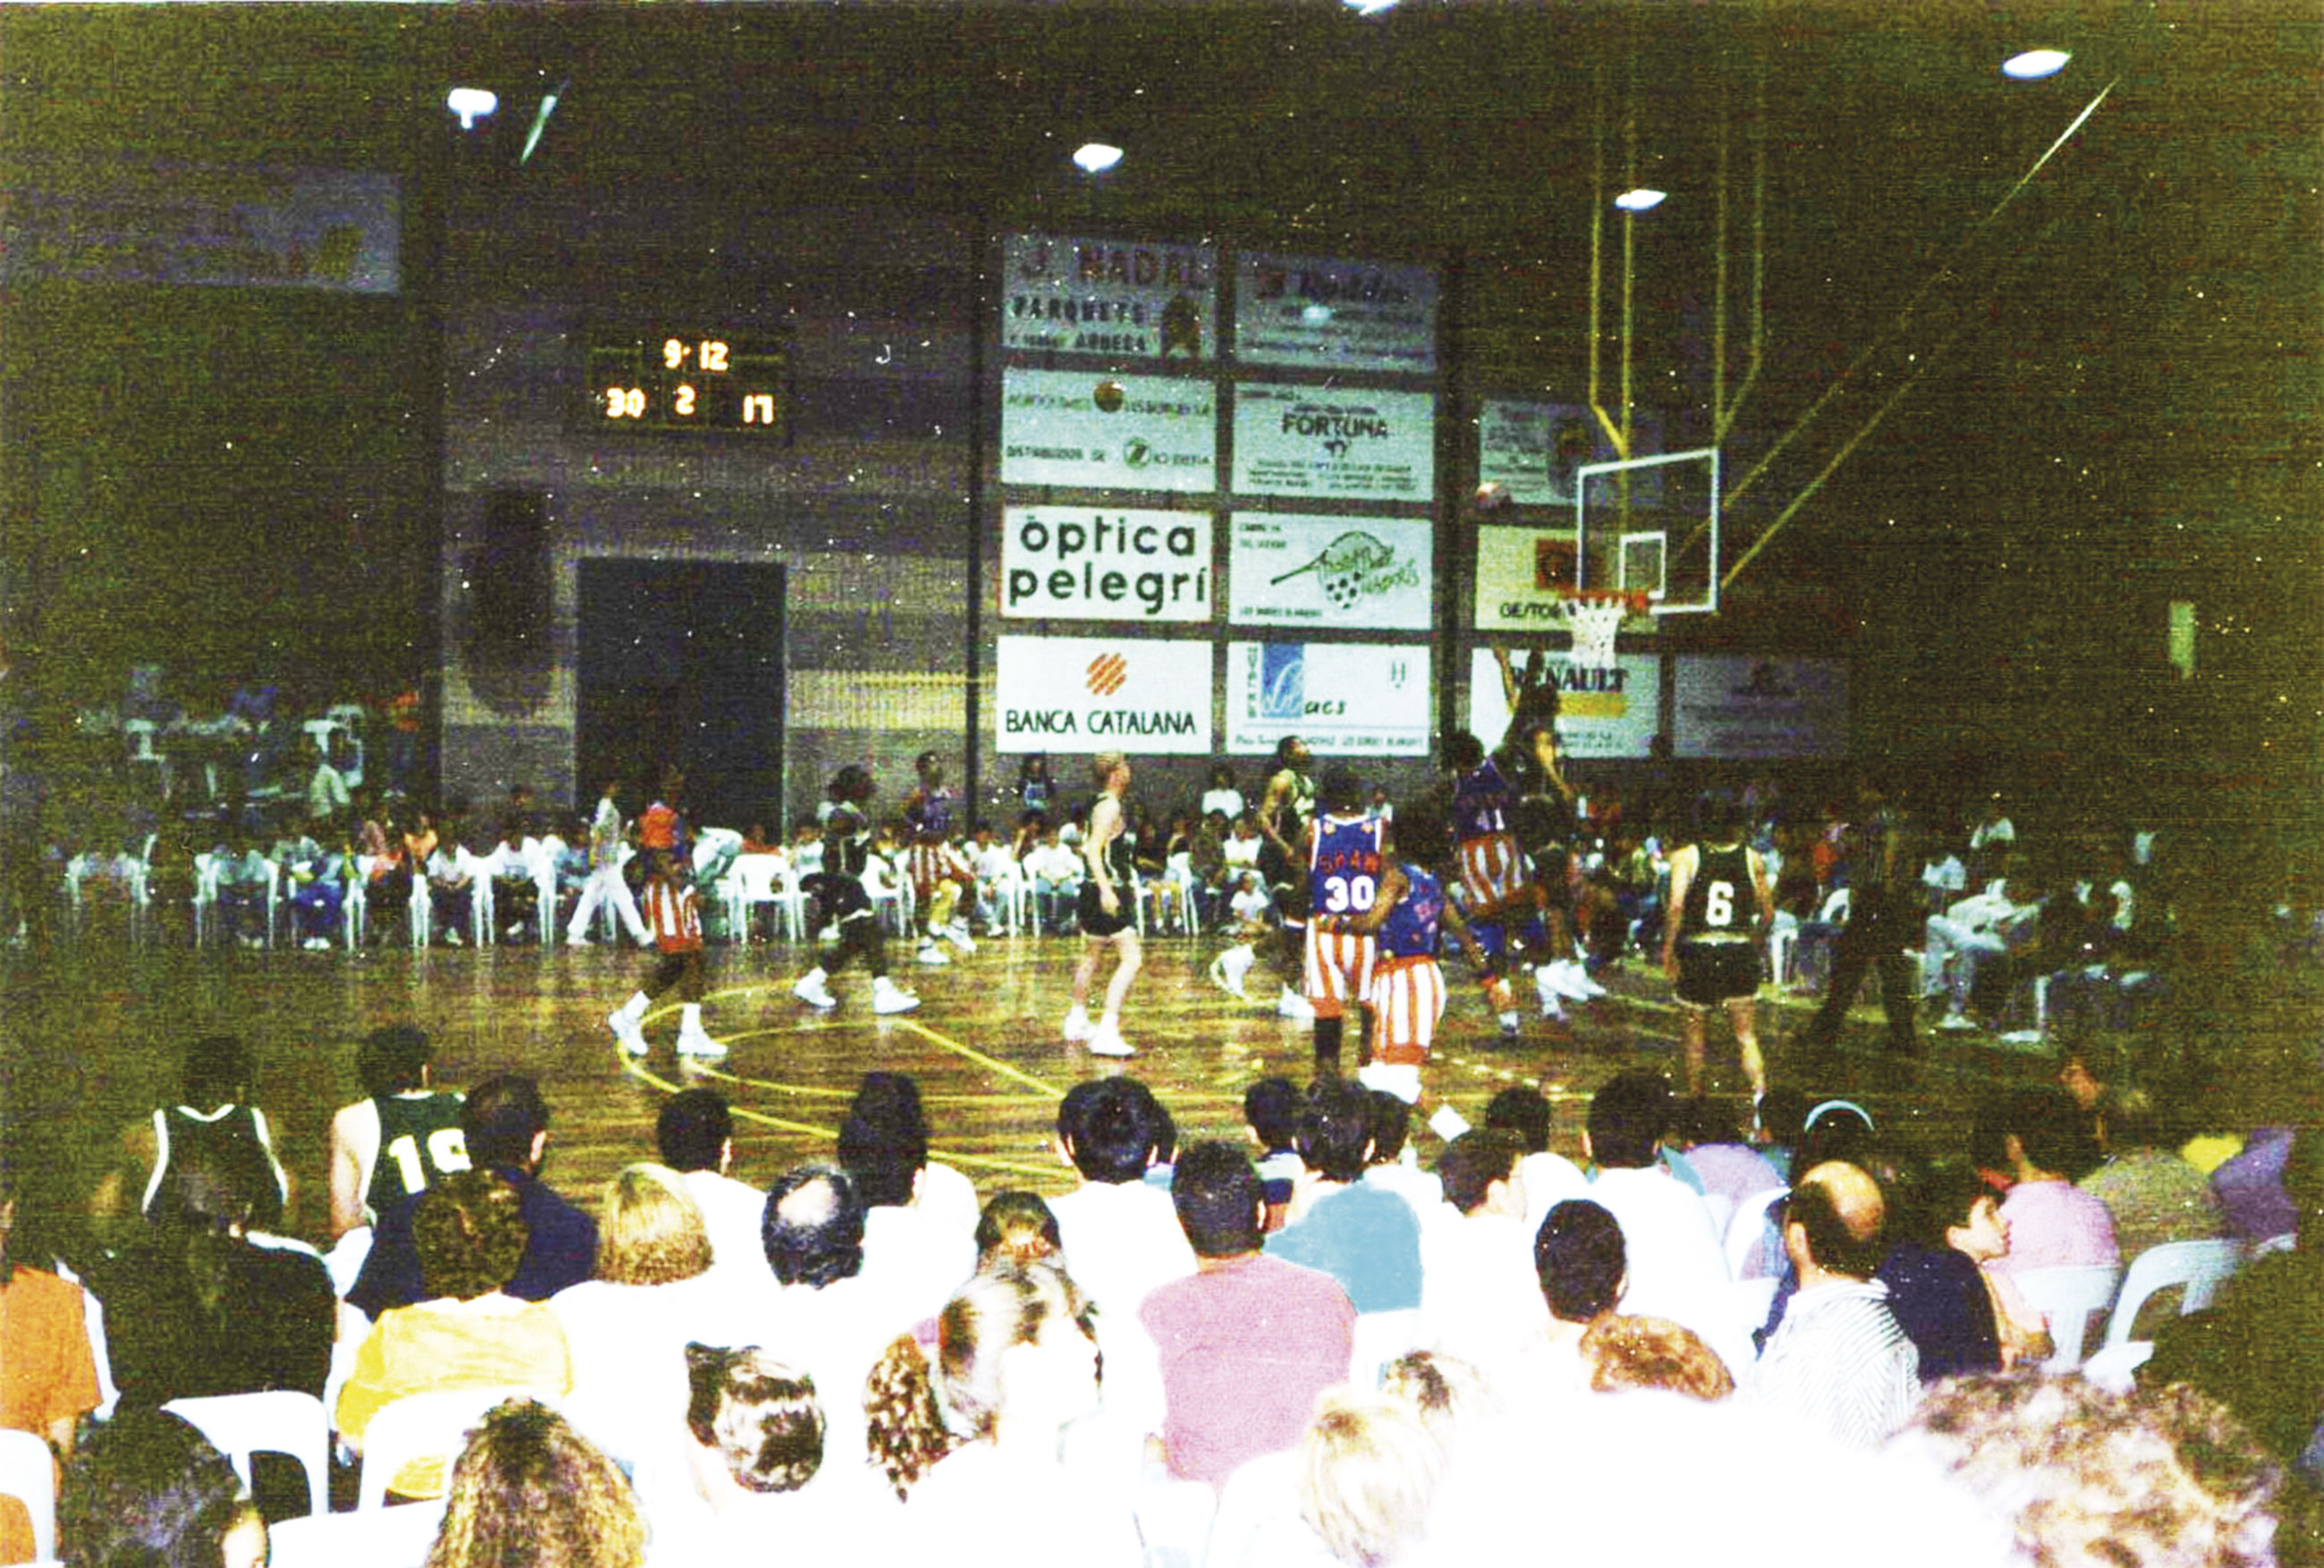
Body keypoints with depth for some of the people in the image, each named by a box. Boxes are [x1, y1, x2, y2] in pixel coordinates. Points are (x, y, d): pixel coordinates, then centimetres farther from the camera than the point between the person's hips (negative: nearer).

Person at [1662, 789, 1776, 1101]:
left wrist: (1667, 950, -8)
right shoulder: (1752, 859, 2)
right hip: (1740, 952, 2)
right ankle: (1760, 1089, -13)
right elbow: (1768, 913, 6)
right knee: (1746, 1035, 6)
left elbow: (1676, 907, -15)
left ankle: (1695, 1098, 23)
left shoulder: (1686, 857, -6)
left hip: (1696, 952, -1)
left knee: (1693, 1032, 15)